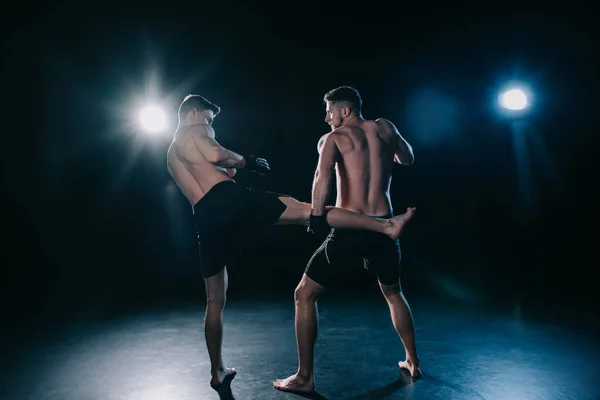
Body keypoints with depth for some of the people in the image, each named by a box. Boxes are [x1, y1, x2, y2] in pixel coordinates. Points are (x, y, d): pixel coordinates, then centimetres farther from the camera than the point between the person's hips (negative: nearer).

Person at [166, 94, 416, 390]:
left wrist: (224, 170, 38)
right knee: (307, 211, -10)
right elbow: (215, 154, -10)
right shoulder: (194, 129, 11)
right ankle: (386, 225, -17)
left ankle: (217, 372, 24)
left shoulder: (171, 156, 35)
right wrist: (246, 161, 4)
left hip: (206, 218, 7)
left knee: (215, 300, 16)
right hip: (229, 199, -7)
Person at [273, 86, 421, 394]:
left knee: (304, 296, 9)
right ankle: (412, 362, 38)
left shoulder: (333, 138, -2)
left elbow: (323, 177, -22)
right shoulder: (385, 128, 11)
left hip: (349, 229, -5)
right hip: (383, 227, 5)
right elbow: (408, 159, 29)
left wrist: (316, 216, -13)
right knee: (393, 293, 31)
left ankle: (304, 377, 10)